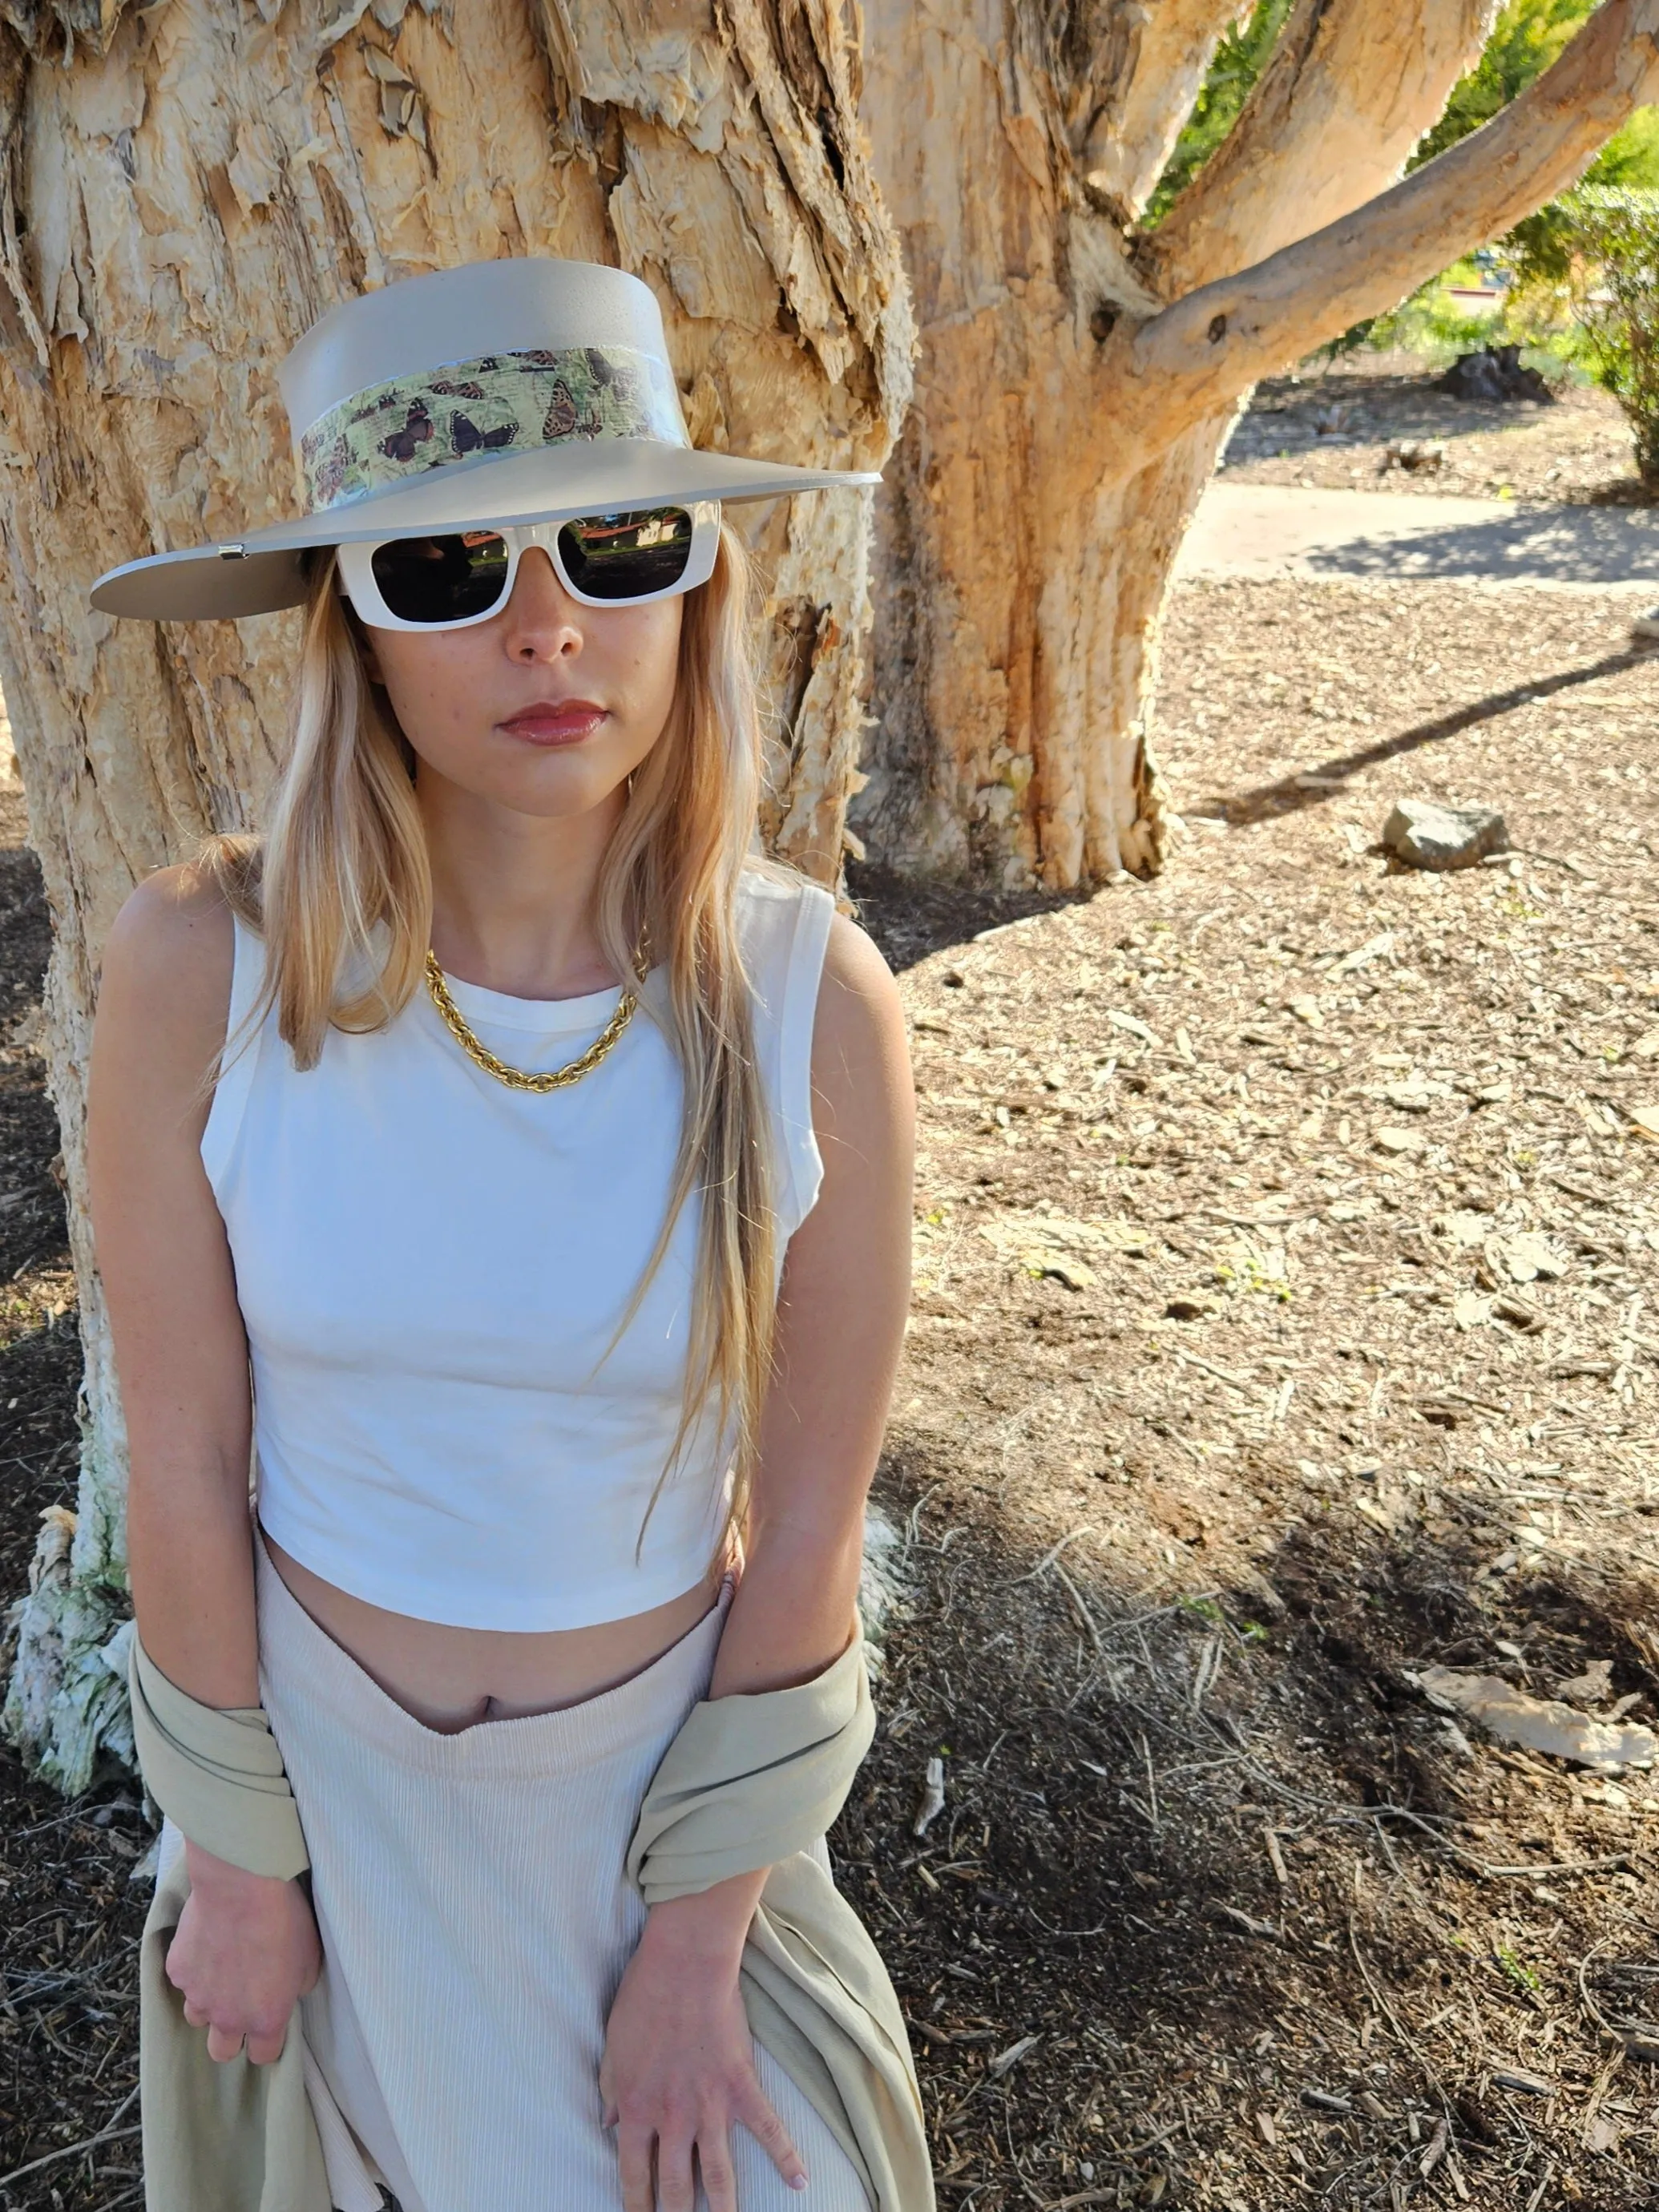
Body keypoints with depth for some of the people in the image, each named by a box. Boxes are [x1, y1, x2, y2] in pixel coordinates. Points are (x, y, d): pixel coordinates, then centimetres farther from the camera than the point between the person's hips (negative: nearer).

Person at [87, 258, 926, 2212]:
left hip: (662, 1760, 0)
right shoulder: (202, 966, -23)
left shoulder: (813, 1003, -23)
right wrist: (238, 1852, -3)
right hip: (313, 1743, 1)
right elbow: (180, 1469, -13)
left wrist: (702, 1932, -6)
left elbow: (810, 1526, -14)